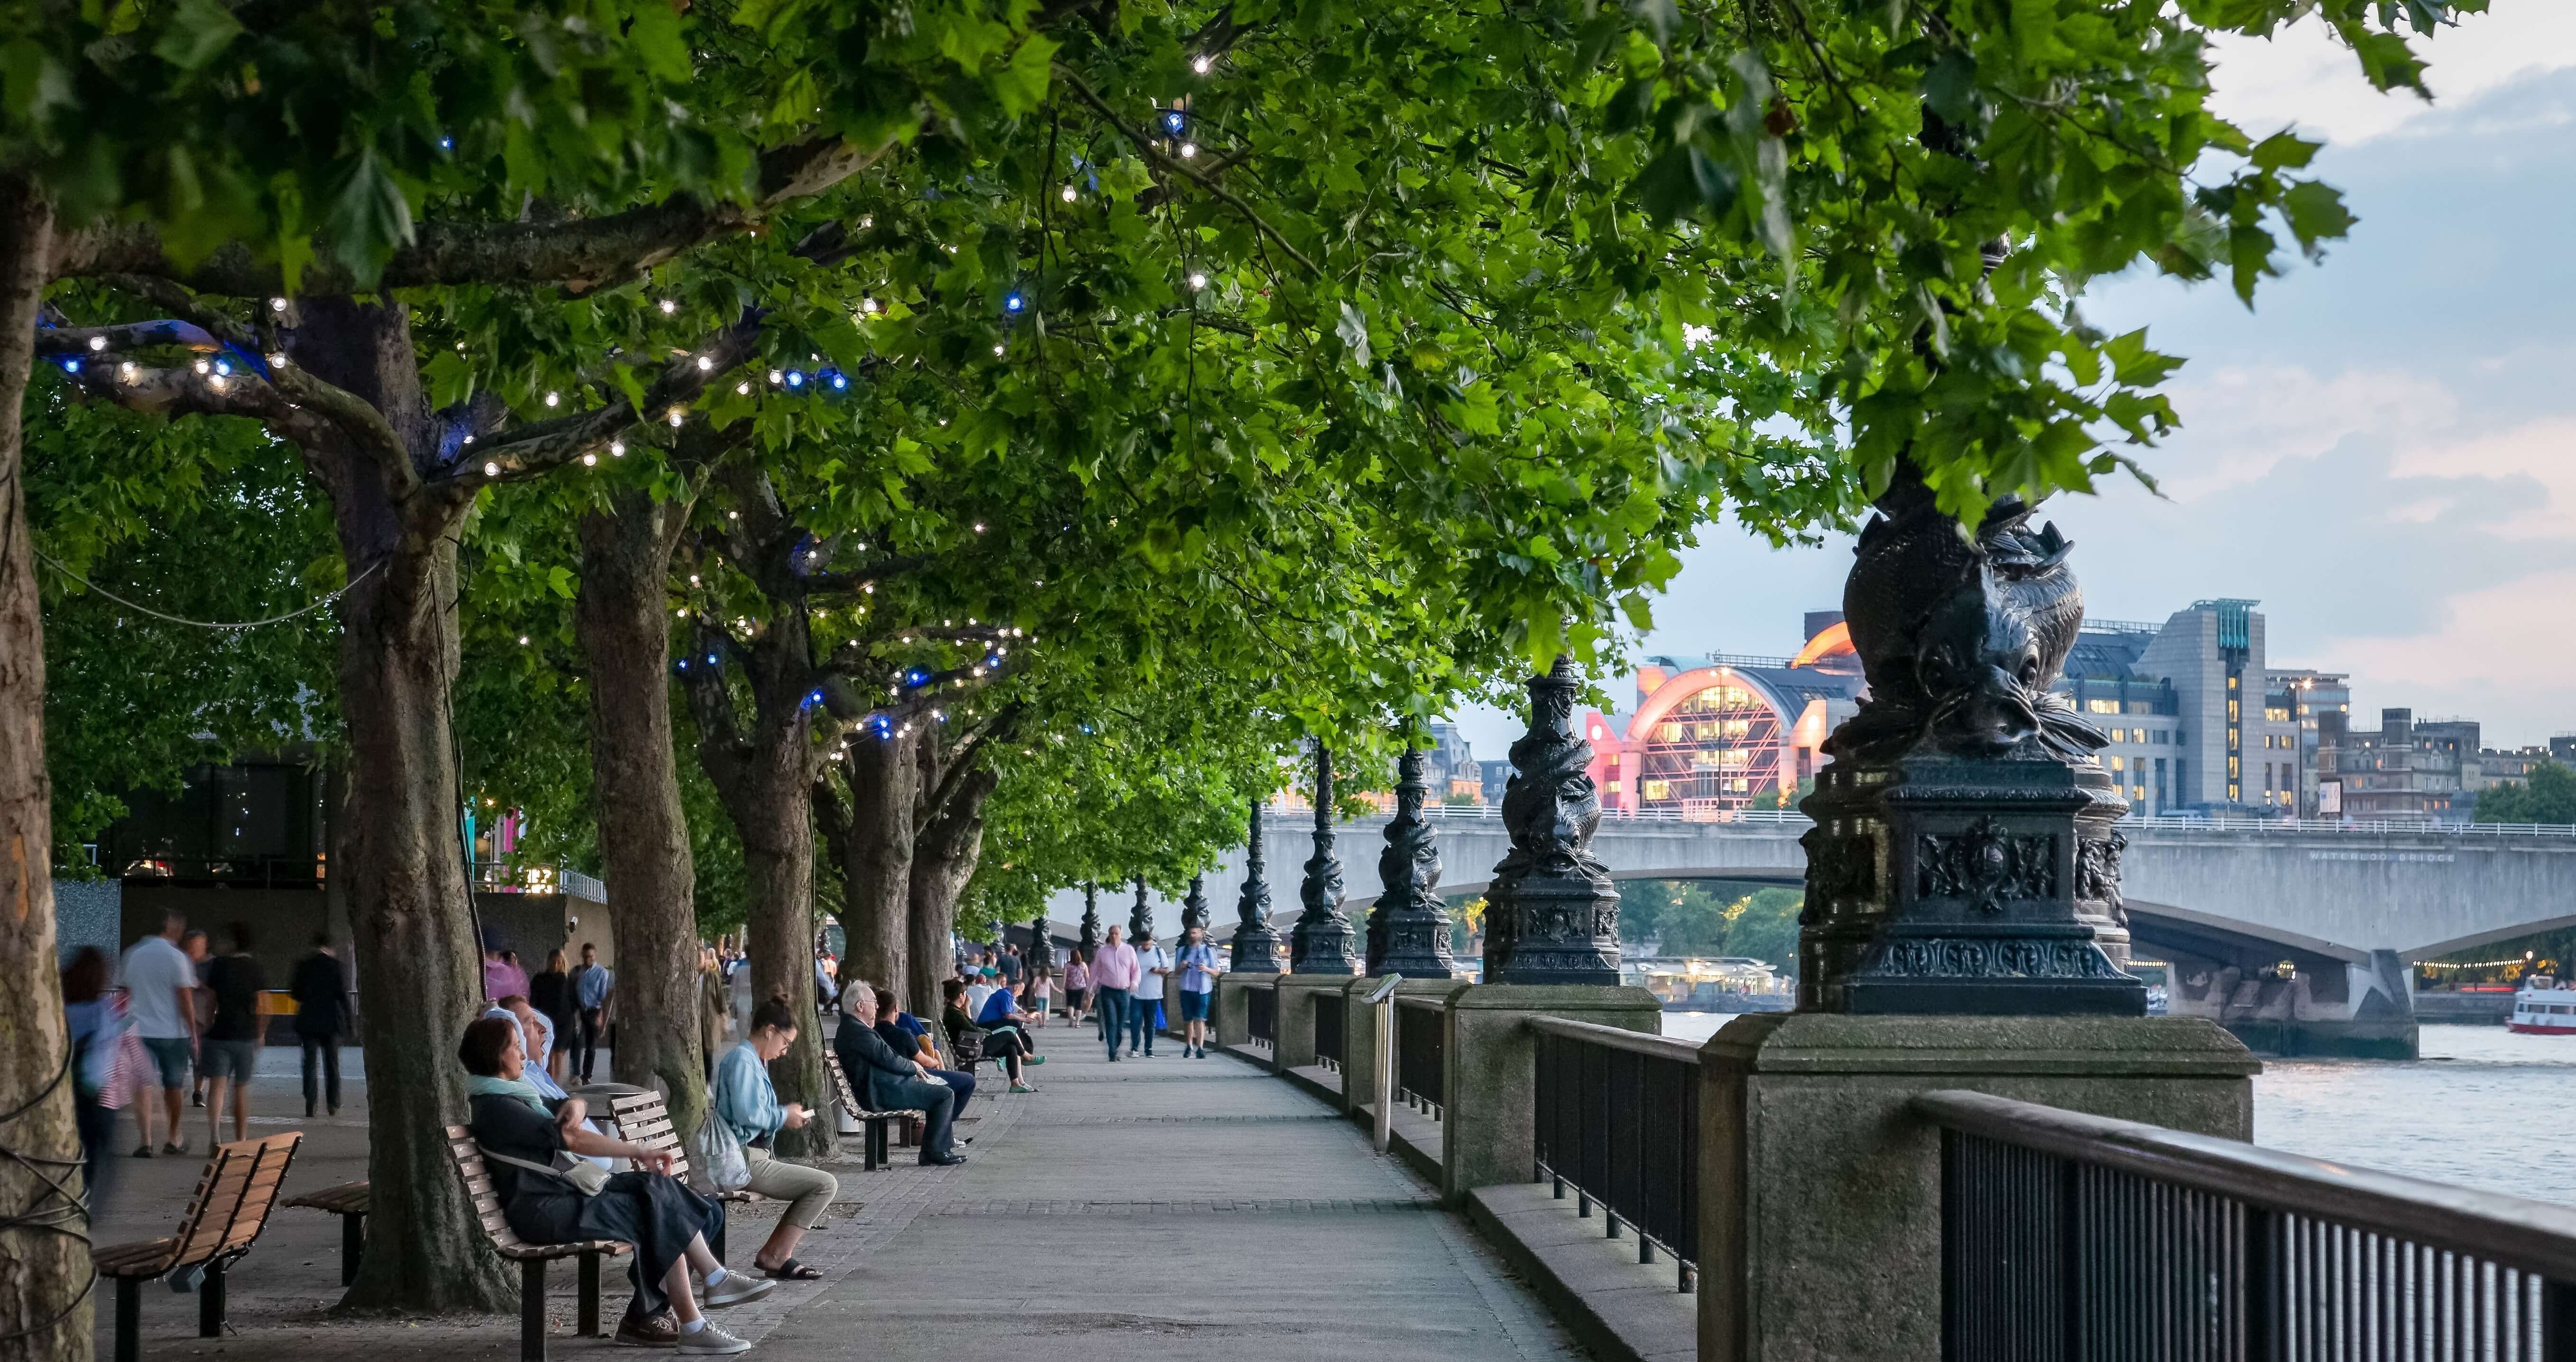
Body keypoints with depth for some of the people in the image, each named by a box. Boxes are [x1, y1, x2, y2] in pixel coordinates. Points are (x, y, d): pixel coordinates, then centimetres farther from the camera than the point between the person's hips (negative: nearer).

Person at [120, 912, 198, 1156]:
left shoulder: (133, 955, 5)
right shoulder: (177, 958, -9)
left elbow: (125, 993, 13)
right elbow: (185, 999, -11)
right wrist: (194, 1035, -6)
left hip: (139, 1029, 2)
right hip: (172, 1032, -2)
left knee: (142, 1086, 2)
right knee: (172, 1086, 13)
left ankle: (146, 1142, -10)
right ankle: (173, 1139, 25)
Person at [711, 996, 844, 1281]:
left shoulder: (754, 1061, 19)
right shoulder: (742, 1059, -13)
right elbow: (745, 1114, -24)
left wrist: (786, 1114, 11)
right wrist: (783, 1116, -9)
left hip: (756, 1155, 11)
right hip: (745, 1160, -11)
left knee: (824, 1185, 15)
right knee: (825, 1185, -14)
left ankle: (774, 1254, 8)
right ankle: (774, 1256, -7)